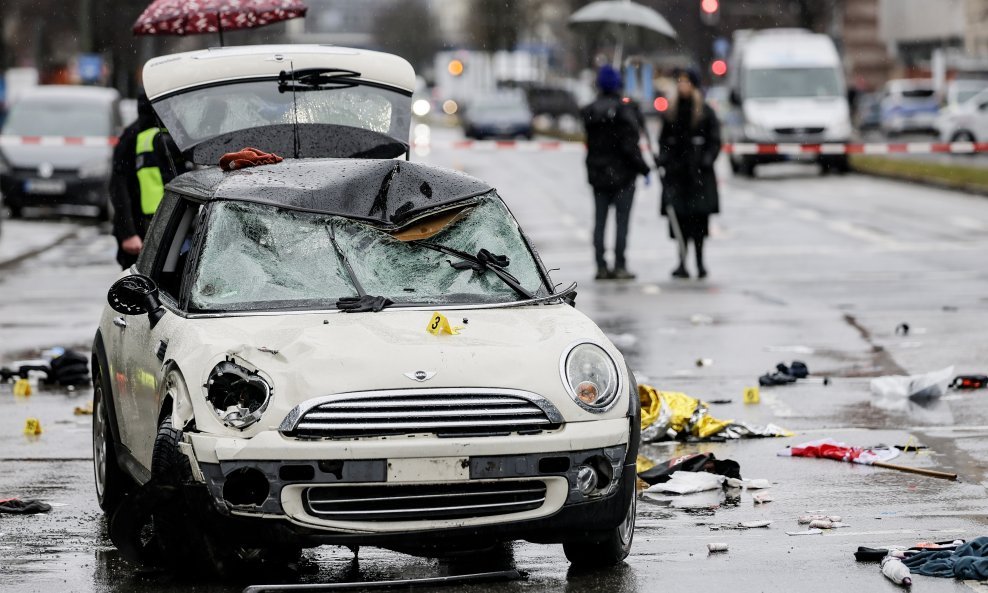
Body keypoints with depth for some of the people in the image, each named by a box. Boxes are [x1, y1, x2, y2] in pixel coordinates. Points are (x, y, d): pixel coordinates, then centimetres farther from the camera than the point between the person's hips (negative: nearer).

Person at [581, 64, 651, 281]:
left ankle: (601, 267, 7)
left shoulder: (590, 111, 3)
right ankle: (619, 267, -1)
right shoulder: (625, 109, -12)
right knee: (621, 221, 1)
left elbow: (590, 143, 6)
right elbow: (629, 144, -16)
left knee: (599, 221, 8)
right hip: (622, 173, -4)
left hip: (597, 173, 4)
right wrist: (643, 168, -9)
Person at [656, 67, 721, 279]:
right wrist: (662, 159, -1)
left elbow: (715, 141, 1)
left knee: (698, 217, -3)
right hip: (676, 170, 3)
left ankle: (700, 261, 6)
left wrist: (707, 160, -12)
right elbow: (663, 140, 15)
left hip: (698, 171, -3)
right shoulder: (671, 111, 12)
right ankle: (682, 262, -3)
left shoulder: (705, 111, 2)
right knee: (679, 218, -3)